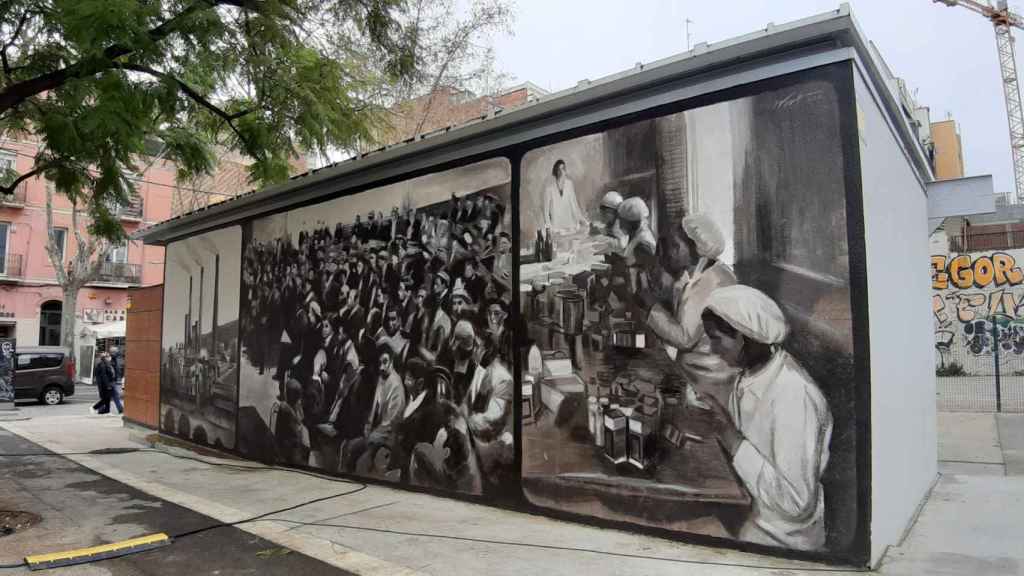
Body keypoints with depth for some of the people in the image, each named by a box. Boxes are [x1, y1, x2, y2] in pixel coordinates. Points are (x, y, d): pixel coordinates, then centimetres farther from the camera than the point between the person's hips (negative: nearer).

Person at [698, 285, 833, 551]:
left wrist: (734, 442, -25)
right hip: (749, 511, 6)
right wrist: (719, 416, -9)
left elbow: (796, 502, -26)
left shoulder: (793, 394, -27)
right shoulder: (751, 374, -3)